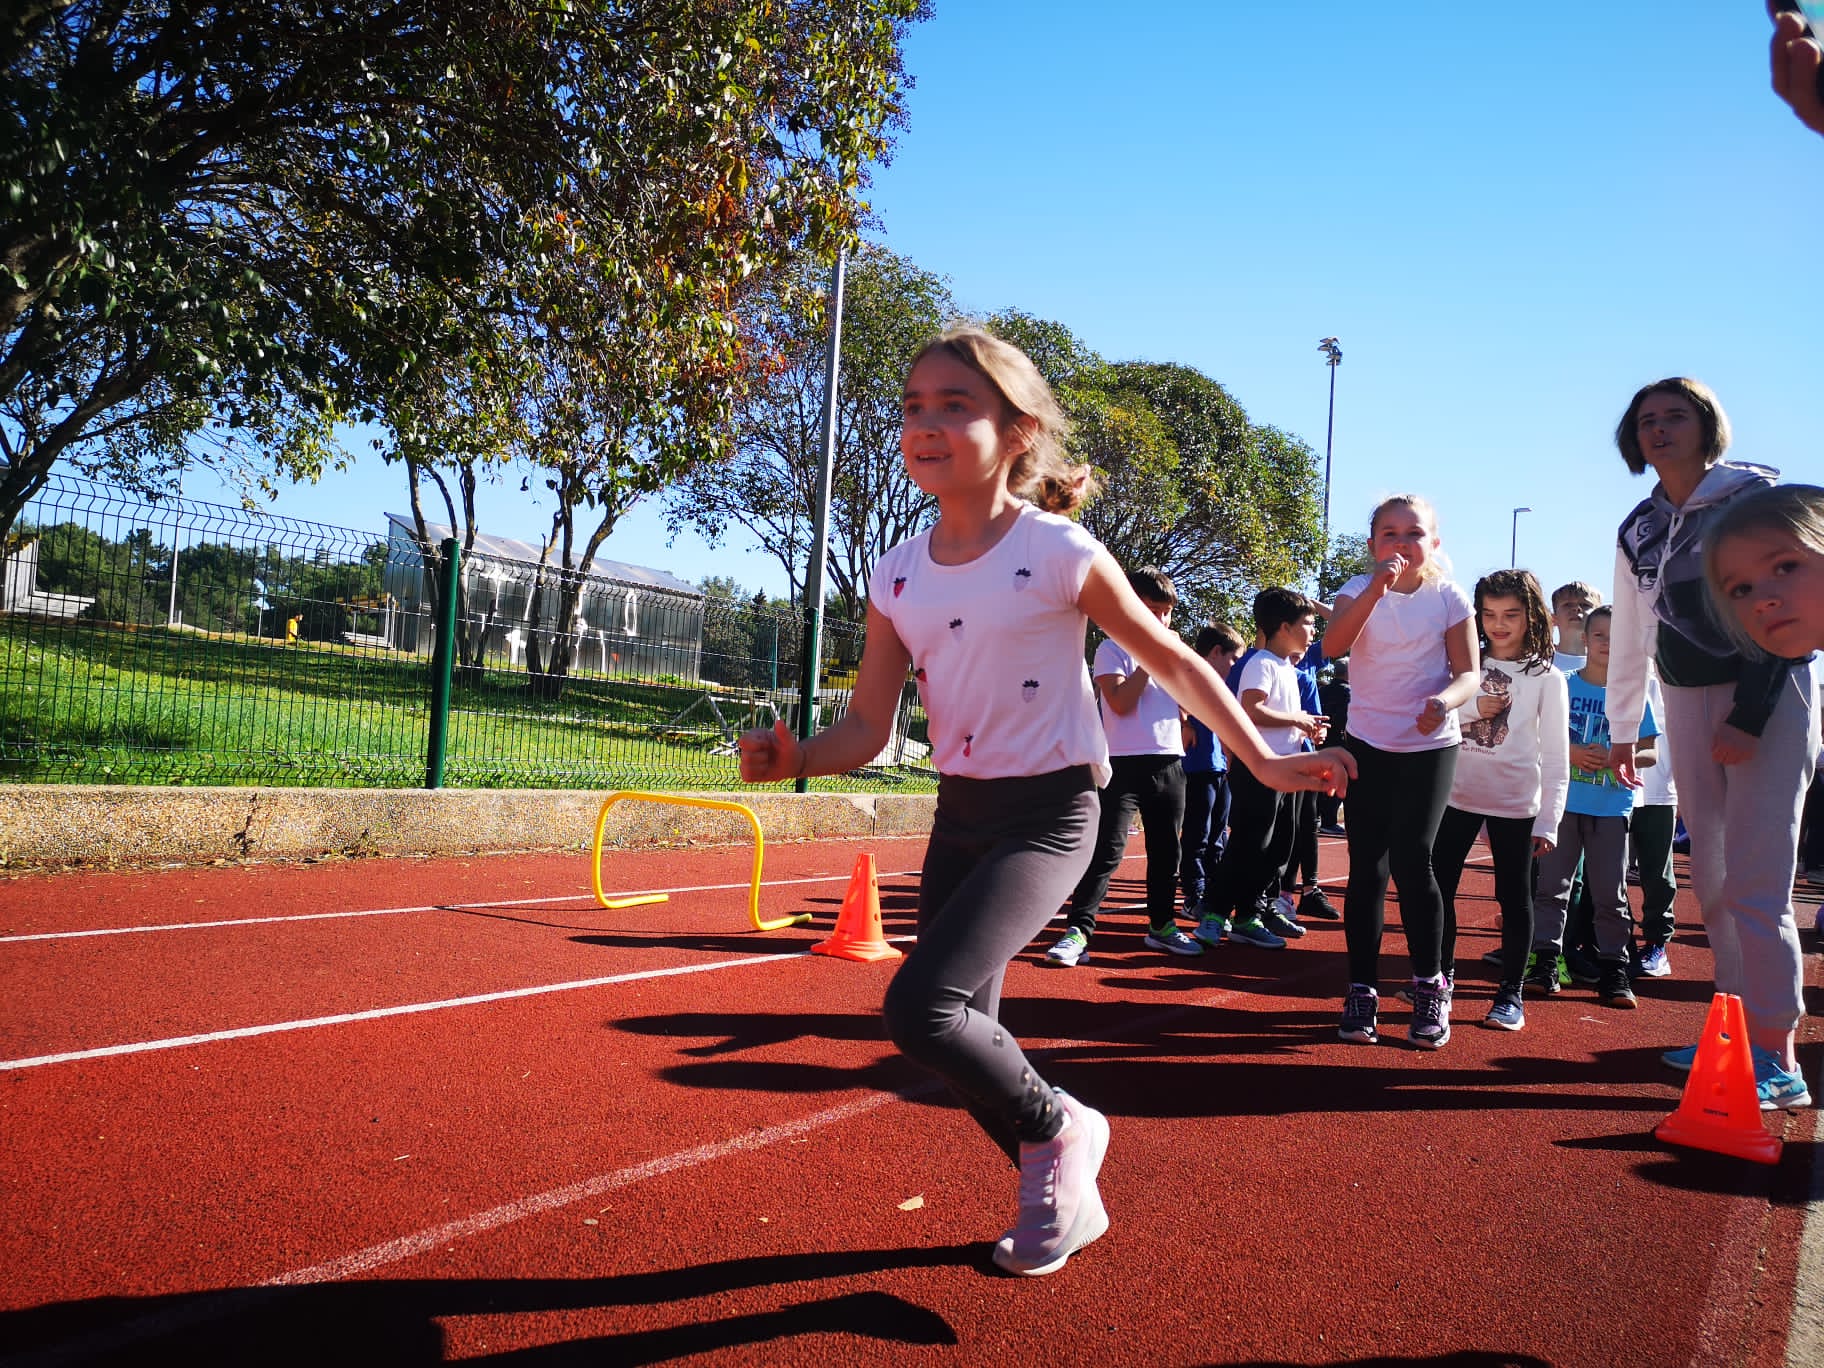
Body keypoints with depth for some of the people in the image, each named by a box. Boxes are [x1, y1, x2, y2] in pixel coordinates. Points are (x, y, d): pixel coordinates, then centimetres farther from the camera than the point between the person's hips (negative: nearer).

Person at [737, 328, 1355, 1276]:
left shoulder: (1059, 553, -13)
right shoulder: (897, 577, 1)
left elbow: (1169, 660, -1)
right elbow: (868, 729, 2)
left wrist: (1263, 761, 0)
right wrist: (794, 759, -18)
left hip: (1048, 813, -6)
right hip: (959, 812, 6)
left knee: (922, 1008, -21)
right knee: (966, 1040, 12)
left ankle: (1059, 1129, 8)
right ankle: (1066, 1200, 36)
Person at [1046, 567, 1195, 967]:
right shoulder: (1112, 650, -2)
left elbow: (1183, 708, 19)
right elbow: (1120, 702, -16)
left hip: (1169, 762, 6)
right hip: (1125, 763, -6)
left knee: (1166, 850, 13)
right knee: (1107, 850, -12)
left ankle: (1162, 924, 27)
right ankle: (1077, 931, -11)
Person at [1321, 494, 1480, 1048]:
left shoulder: (1449, 598, -3)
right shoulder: (1360, 590, -3)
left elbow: (1470, 672, -4)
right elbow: (1332, 645, -21)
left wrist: (1445, 700, -27)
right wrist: (1376, 590, -34)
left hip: (1430, 745, -1)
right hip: (1367, 745, 1)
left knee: (1411, 858, -13)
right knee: (1366, 867, 3)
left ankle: (1429, 984, 5)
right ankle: (1362, 991, 12)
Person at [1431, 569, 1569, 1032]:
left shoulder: (1547, 678, -2)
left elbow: (1556, 758, -3)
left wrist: (1548, 822, -8)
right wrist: (1470, 707, -13)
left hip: (1516, 802, -2)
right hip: (1458, 794, 3)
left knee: (1514, 897, 6)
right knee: (1438, 886, 5)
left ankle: (1510, 993, 16)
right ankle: (1442, 977, 21)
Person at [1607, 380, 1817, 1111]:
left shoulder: (1755, 493, -6)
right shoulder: (1638, 530, 10)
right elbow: (1630, 635, 16)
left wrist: (1748, 716, -16)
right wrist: (1622, 728, 17)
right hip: (1688, 701, 6)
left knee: (1755, 880, -12)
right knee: (1712, 879, 7)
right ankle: (1739, 1030, 17)